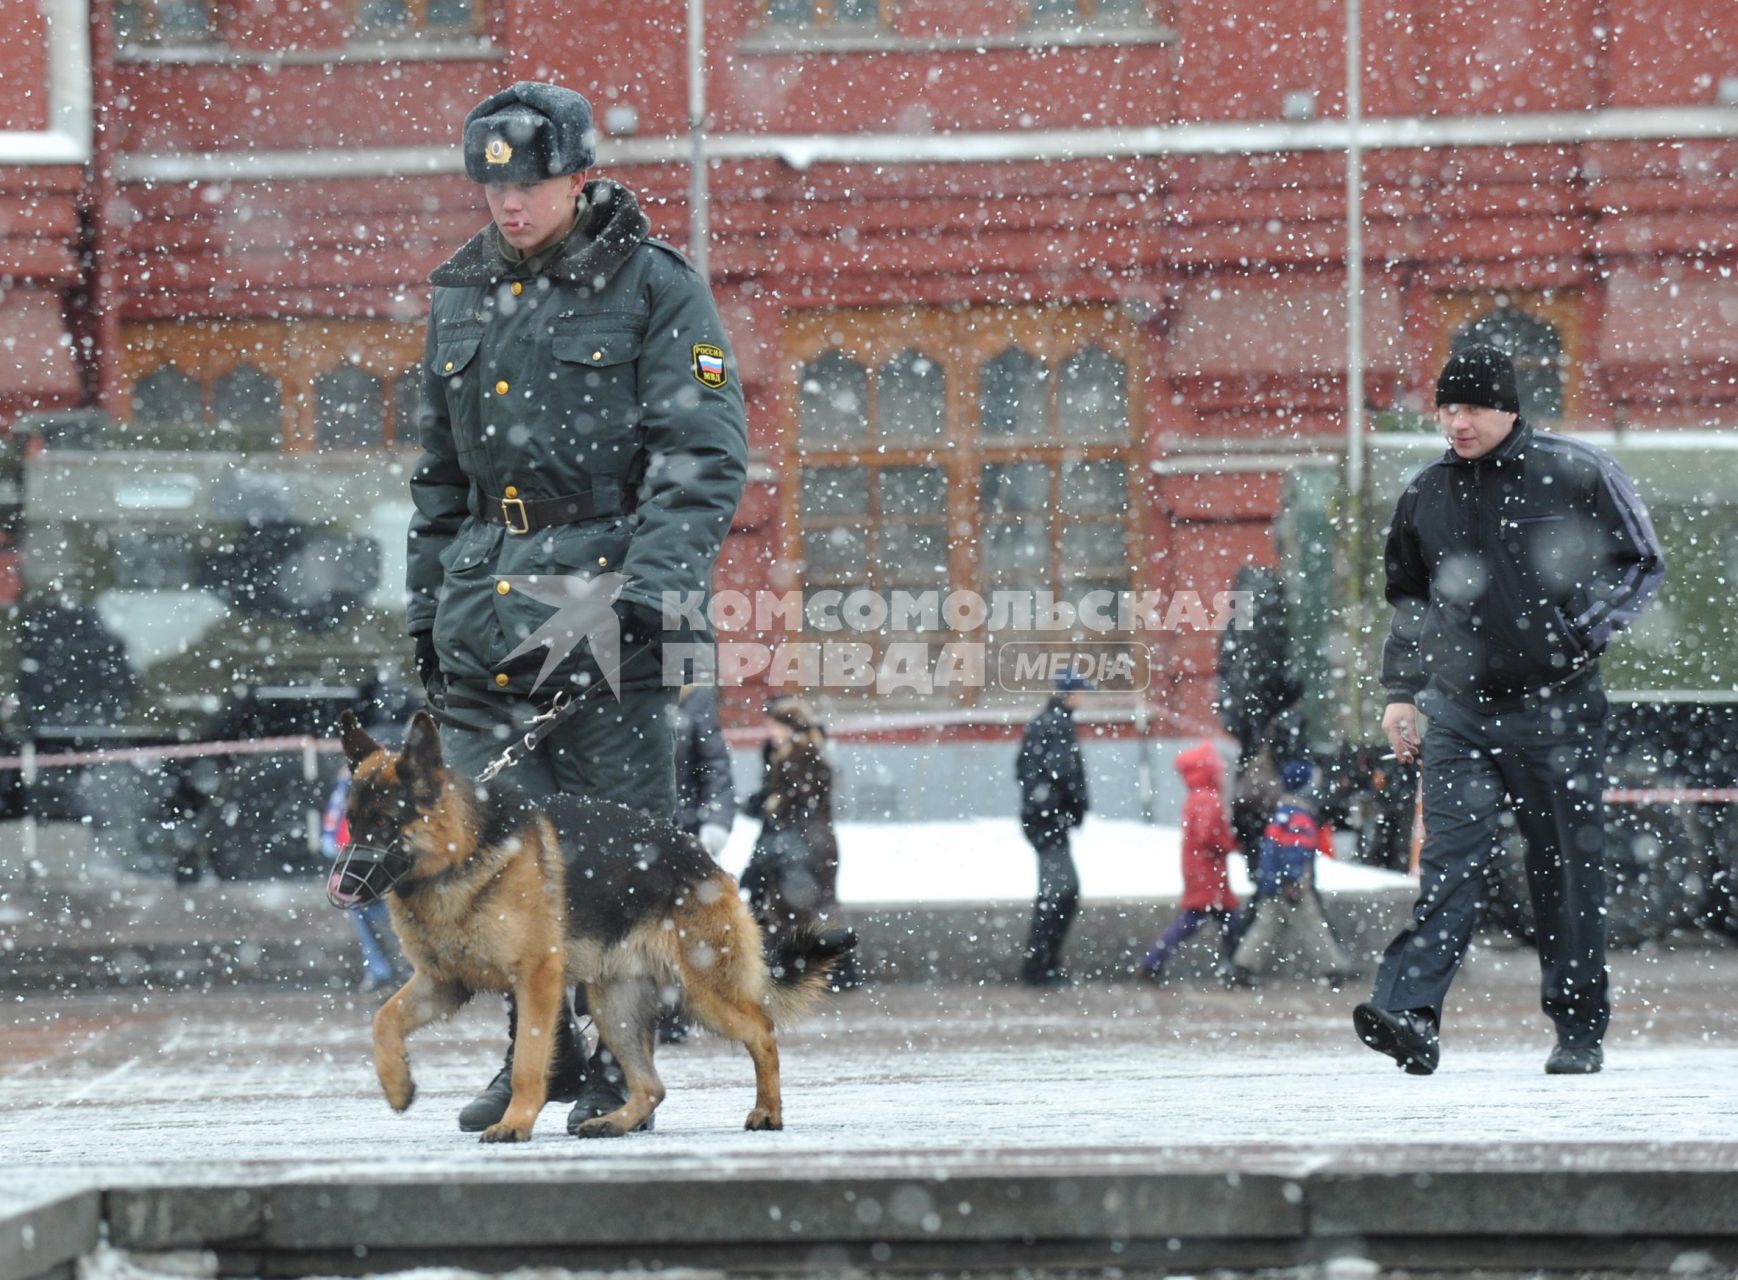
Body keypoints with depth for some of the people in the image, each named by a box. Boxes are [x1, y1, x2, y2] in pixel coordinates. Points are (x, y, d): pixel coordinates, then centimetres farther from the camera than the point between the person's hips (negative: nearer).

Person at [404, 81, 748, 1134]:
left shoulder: (655, 288, -2)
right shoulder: (464, 298, 15)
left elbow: (704, 457, -8)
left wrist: (645, 591, -18)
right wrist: (427, 606, 18)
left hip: (610, 586, -5)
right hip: (487, 601, 5)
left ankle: (621, 1061, 2)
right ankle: (540, 1047, 9)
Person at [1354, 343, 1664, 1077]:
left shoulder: (1576, 476, -3)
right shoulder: (1426, 496, 9)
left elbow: (1643, 563, 4)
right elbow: (1410, 602, 21)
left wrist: (1585, 632, -10)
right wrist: (1401, 692, 13)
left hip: (1557, 706, -2)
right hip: (1460, 708, 2)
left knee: (1567, 867, 3)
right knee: (1450, 858, -11)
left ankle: (1580, 1030, 13)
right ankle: (1411, 1012, -24)